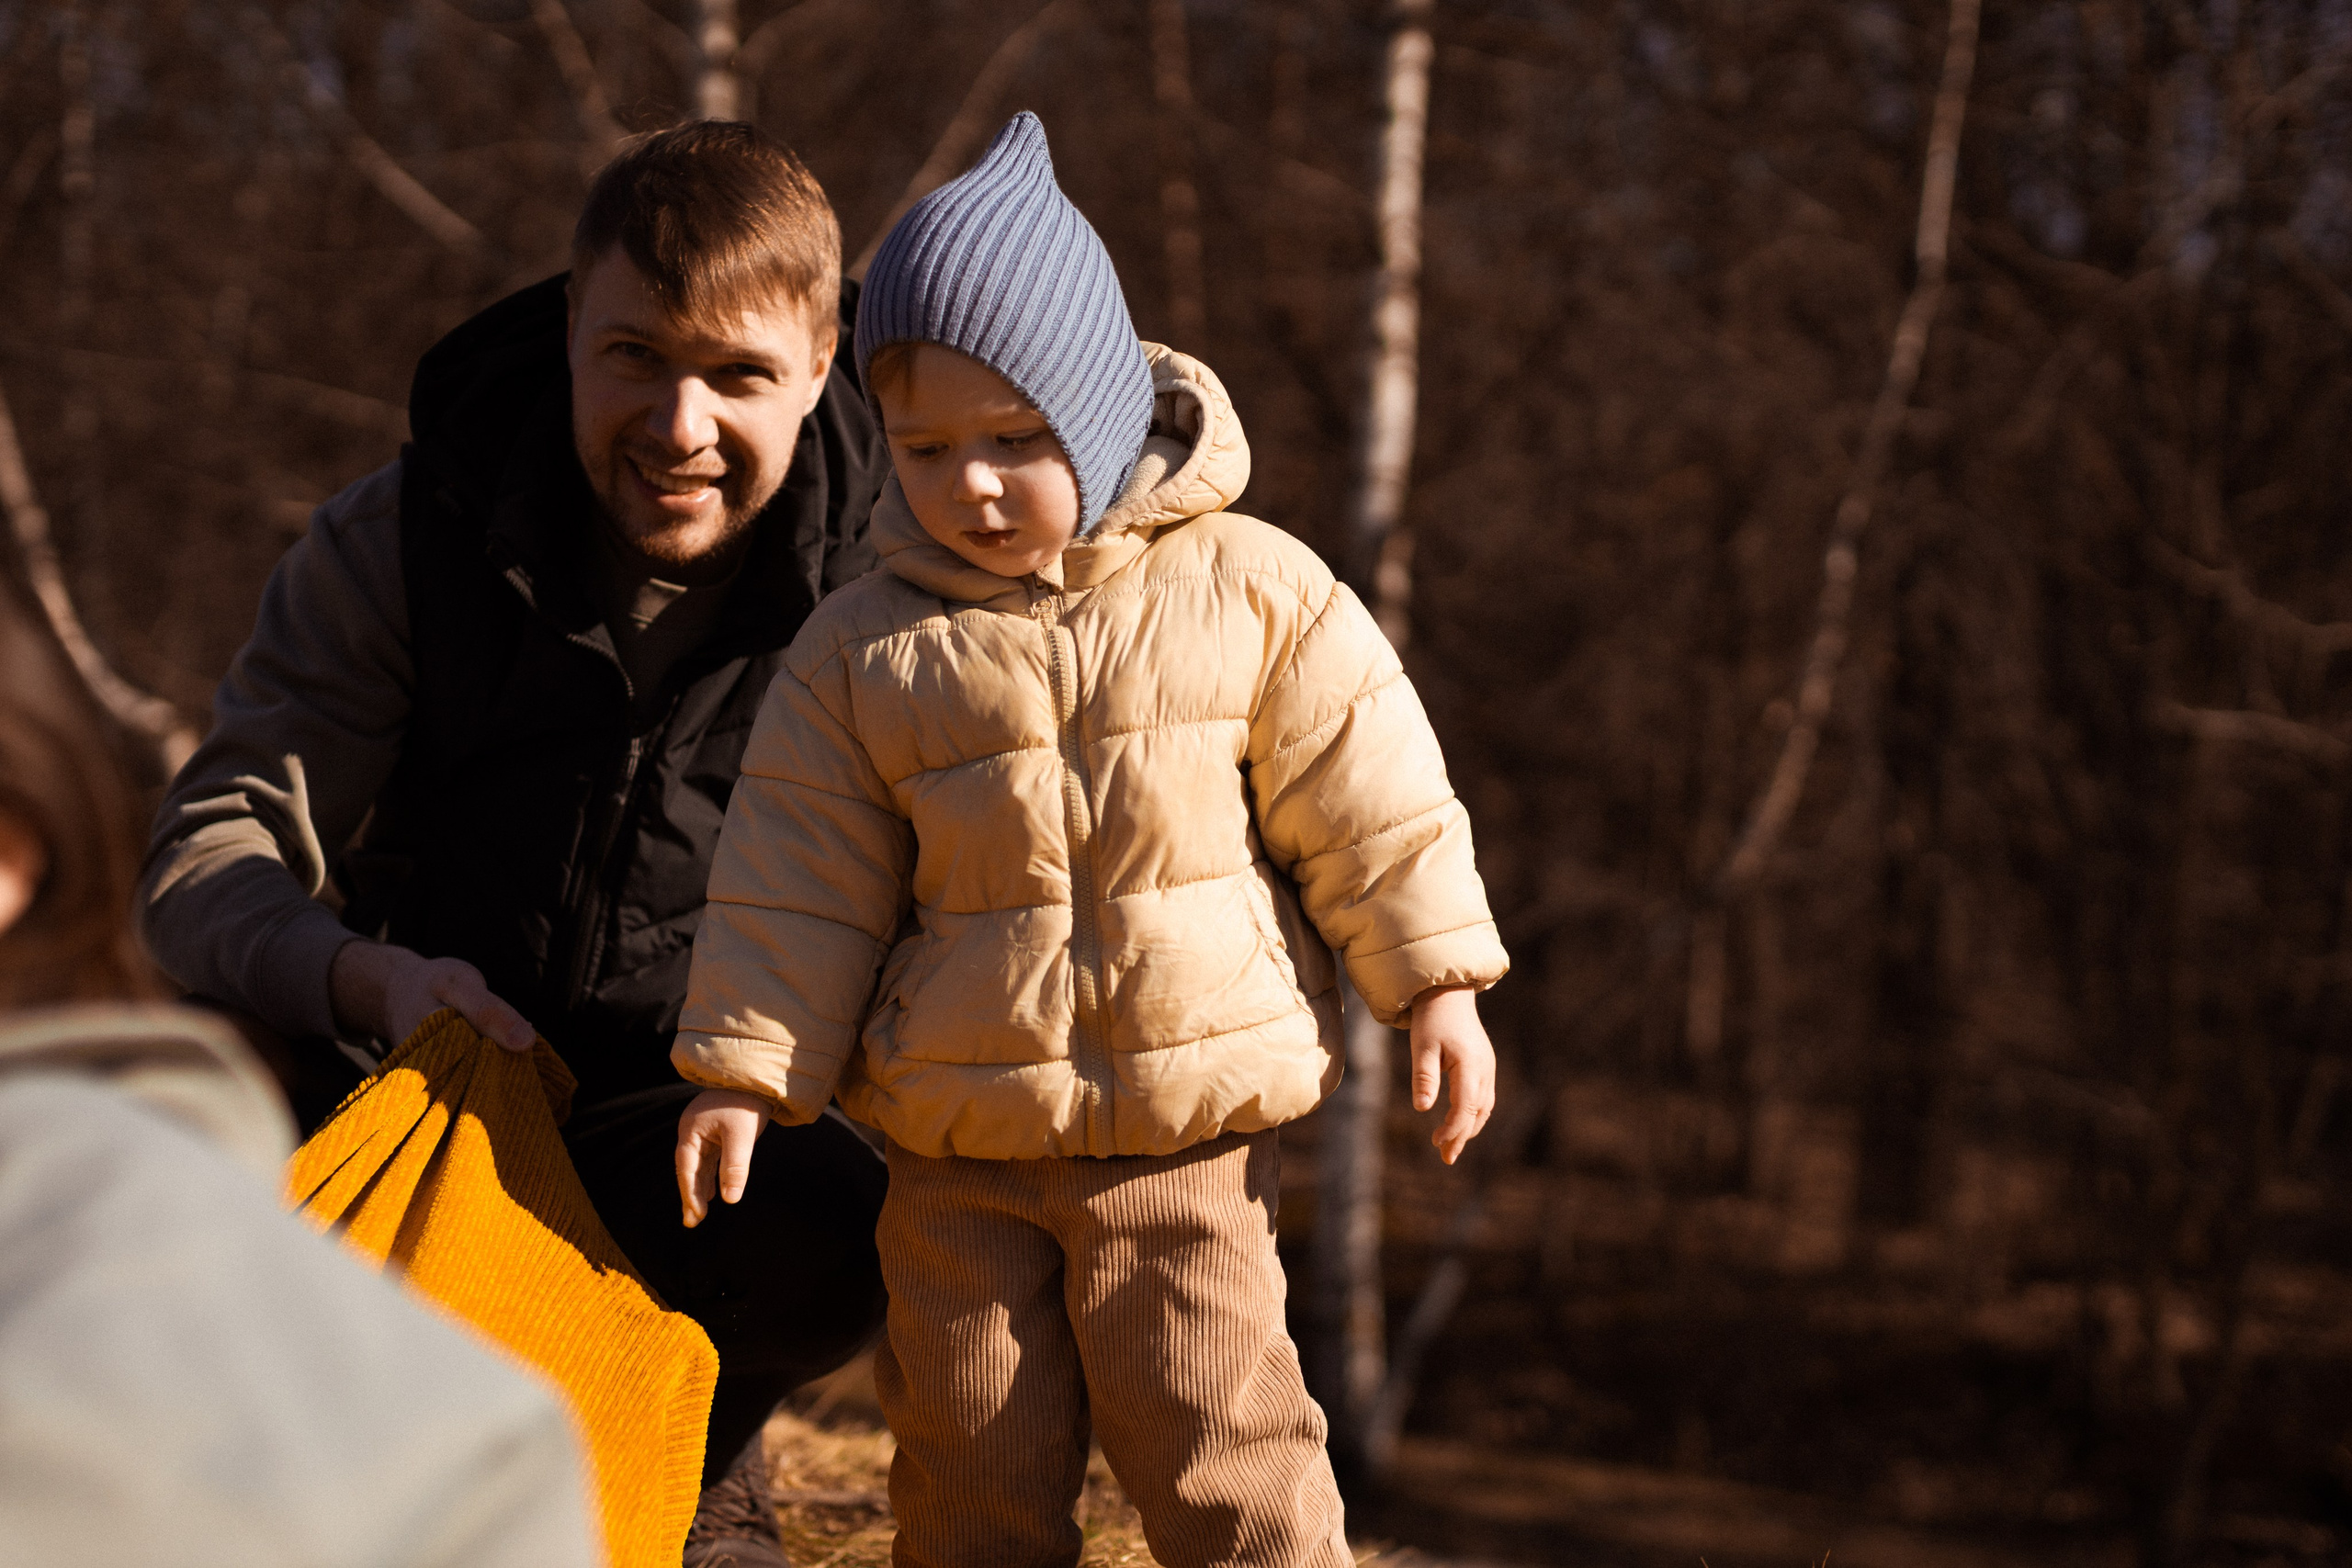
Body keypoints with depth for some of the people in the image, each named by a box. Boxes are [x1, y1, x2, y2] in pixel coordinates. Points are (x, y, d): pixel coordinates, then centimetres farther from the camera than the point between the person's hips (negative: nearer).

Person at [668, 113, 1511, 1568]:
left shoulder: (1250, 589, -3)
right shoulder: (864, 652, 2)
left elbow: (1366, 797, 2)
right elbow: (803, 885, 5)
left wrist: (1436, 981, 0)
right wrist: (743, 1067, 1)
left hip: (1192, 1133, -2)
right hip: (959, 1154, 3)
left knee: (1220, 1446, -9)